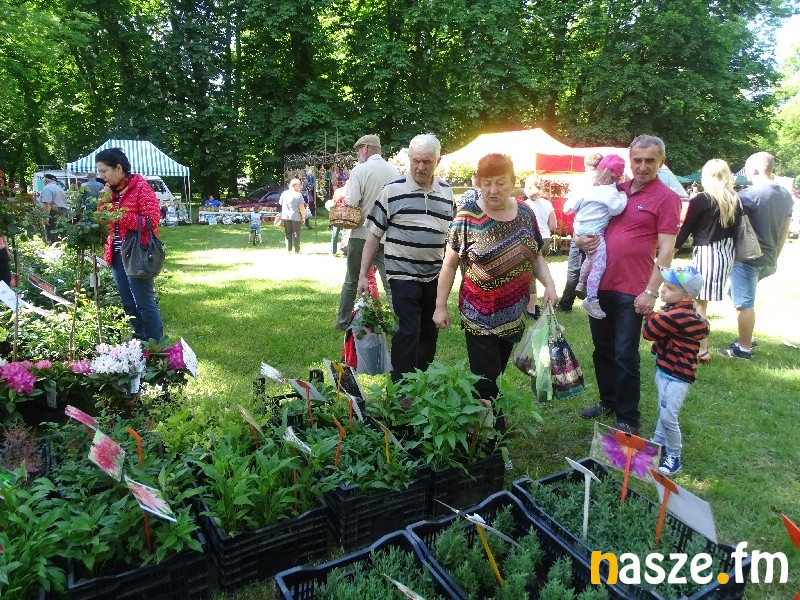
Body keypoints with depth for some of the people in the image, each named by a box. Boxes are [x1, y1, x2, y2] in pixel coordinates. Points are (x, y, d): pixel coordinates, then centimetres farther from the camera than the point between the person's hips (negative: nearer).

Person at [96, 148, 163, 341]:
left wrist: (120, 215, -19)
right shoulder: (112, 190, 12)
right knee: (128, 303, 13)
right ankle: (140, 341, 24)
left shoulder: (140, 187, -10)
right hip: (117, 254, 8)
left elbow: (152, 220, -17)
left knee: (144, 302, -4)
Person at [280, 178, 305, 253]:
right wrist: (303, 217, -4)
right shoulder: (298, 195, -11)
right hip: (296, 217, -4)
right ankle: (297, 250, 6)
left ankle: (288, 249, 11)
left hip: (285, 216, 4)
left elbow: (280, 203, 17)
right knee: (296, 234, 4)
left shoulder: (284, 193, 3)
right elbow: (302, 208, -15)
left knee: (288, 233, 11)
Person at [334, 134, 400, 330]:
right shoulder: (394, 171, 3)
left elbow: (350, 203, -16)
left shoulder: (360, 170, -11)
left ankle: (343, 321, 24)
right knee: (390, 282, 6)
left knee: (352, 281, 13)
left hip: (363, 234, -3)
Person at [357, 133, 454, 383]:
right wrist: (363, 274, -6)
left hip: (435, 276, 5)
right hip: (403, 275, -5)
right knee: (408, 331, -9)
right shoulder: (393, 190, -6)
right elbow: (374, 235, -3)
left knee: (429, 332, 15)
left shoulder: (446, 192, 7)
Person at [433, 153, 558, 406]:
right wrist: (440, 306, -6)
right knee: (485, 383, -4)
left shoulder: (525, 213, 2)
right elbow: (449, 264, -5)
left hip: (515, 315, 5)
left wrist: (549, 284, -4)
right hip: (480, 316, -4)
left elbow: (536, 255, 12)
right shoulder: (468, 216, -11)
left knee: (496, 374, 17)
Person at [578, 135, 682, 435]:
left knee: (625, 356, 2)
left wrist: (652, 291, -16)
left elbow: (666, 250, -11)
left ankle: (628, 418, 17)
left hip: (631, 292, -6)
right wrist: (579, 238, -2)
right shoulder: (617, 190, 9)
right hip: (600, 284, 6)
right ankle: (608, 401, 35)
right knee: (602, 350, 17)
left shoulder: (666, 198, -6)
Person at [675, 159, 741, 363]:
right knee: (702, 300, 16)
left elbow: (686, 229, -5)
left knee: (699, 302, 0)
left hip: (706, 252, -7)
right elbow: (735, 229, 12)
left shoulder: (700, 200, -11)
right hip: (726, 252, 7)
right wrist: (728, 251, 21)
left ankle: (702, 351, 3)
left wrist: (673, 250, 6)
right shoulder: (735, 201, 7)